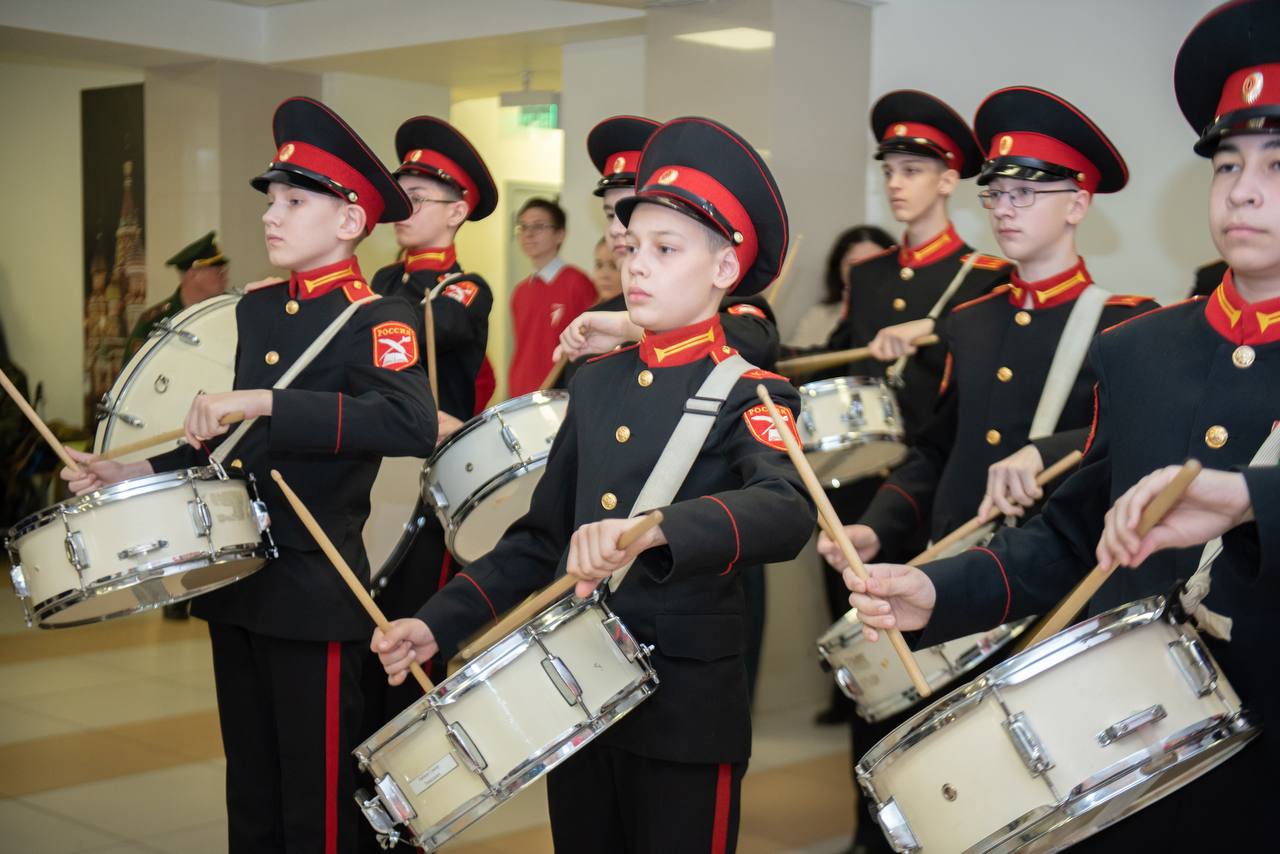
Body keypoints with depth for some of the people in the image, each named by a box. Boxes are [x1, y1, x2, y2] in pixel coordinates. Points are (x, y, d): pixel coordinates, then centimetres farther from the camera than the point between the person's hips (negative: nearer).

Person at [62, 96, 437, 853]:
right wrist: (138, 473, 8)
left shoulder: (376, 322, -13)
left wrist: (266, 402, -34)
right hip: (235, 587, 7)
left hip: (313, 597, -7)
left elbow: (414, 424, -34)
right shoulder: (255, 307, 10)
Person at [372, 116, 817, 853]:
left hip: (683, 716, -5)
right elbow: (543, 537, 13)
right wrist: (439, 623, 3)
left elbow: (788, 514, -32)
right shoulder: (596, 384, 8)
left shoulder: (748, 396, -11)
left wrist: (652, 530, -48)